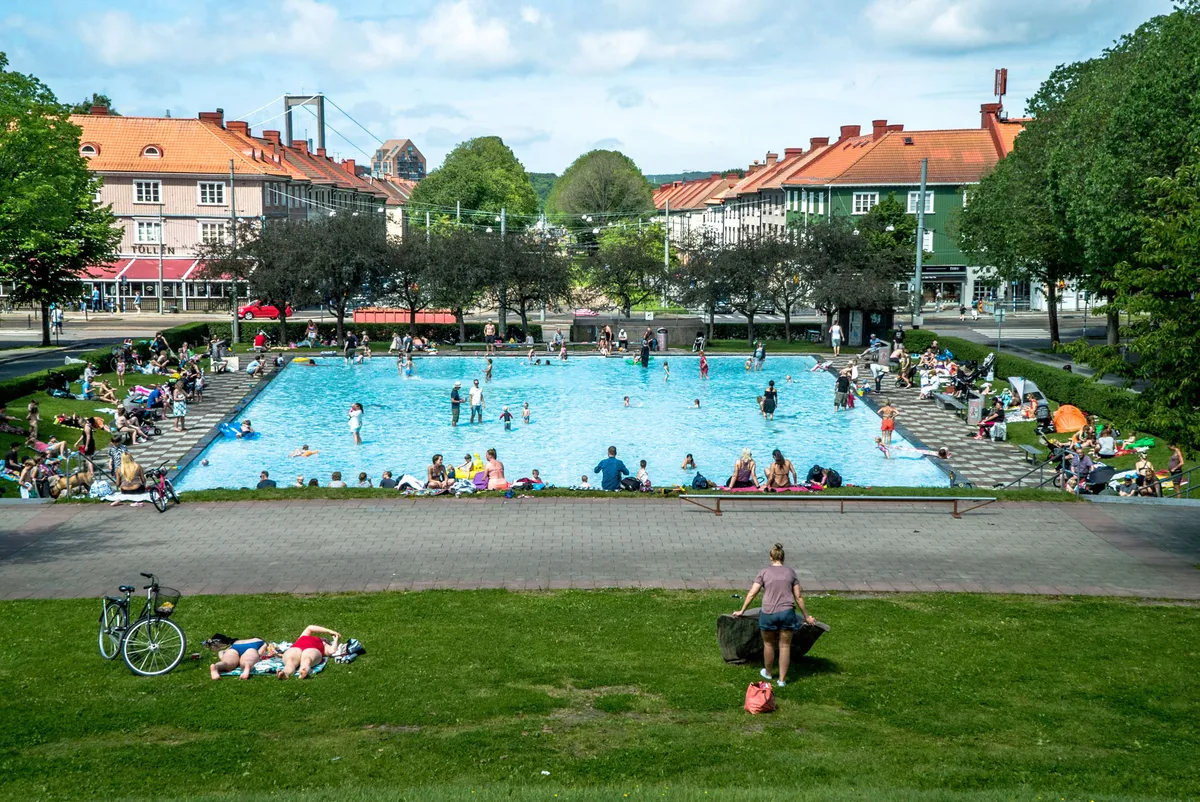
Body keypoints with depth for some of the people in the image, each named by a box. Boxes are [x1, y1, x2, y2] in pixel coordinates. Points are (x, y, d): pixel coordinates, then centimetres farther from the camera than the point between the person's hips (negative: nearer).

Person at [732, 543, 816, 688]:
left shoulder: (764, 572, 3)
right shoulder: (790, 572, 7)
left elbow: (752, 593, 0)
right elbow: (798, 597, 7)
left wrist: (742, 611, 9)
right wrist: (806, 616, 15)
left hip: (768, 613, -1)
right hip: (787, 612, 1)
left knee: (768, 644, 19)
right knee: (785, 646, 10)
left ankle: (768, 673, 35)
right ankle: (782, 679, 13)